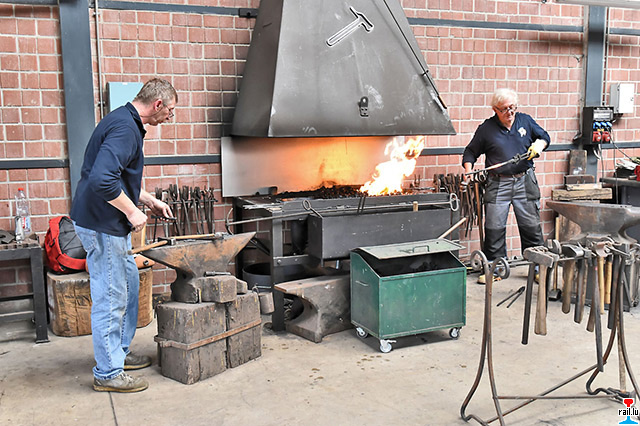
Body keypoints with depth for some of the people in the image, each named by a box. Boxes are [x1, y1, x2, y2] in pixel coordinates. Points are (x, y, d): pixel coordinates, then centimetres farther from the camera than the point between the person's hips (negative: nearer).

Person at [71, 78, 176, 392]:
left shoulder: (125, 122, 13)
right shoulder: (125, 128, -21)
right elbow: (101, 180, -32)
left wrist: (149, 200, 21)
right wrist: (132, 211, -21)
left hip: (110, 224, 11)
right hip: (101, 225, -11)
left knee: (129, 282, 19)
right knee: (111, 297, -2)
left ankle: (119, 352, 32)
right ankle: (108, 373, 11)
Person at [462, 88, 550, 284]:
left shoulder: (525, 121, 8)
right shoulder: (486, 129, 1)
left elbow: (544, 136, 20)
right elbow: (470, 152, 8)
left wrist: (539, 144, -2)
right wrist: (468, 171, -8)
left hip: (525, 182, 2)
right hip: (497, 185, -1)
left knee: (531, 227, 6)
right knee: (494, 229, -1)